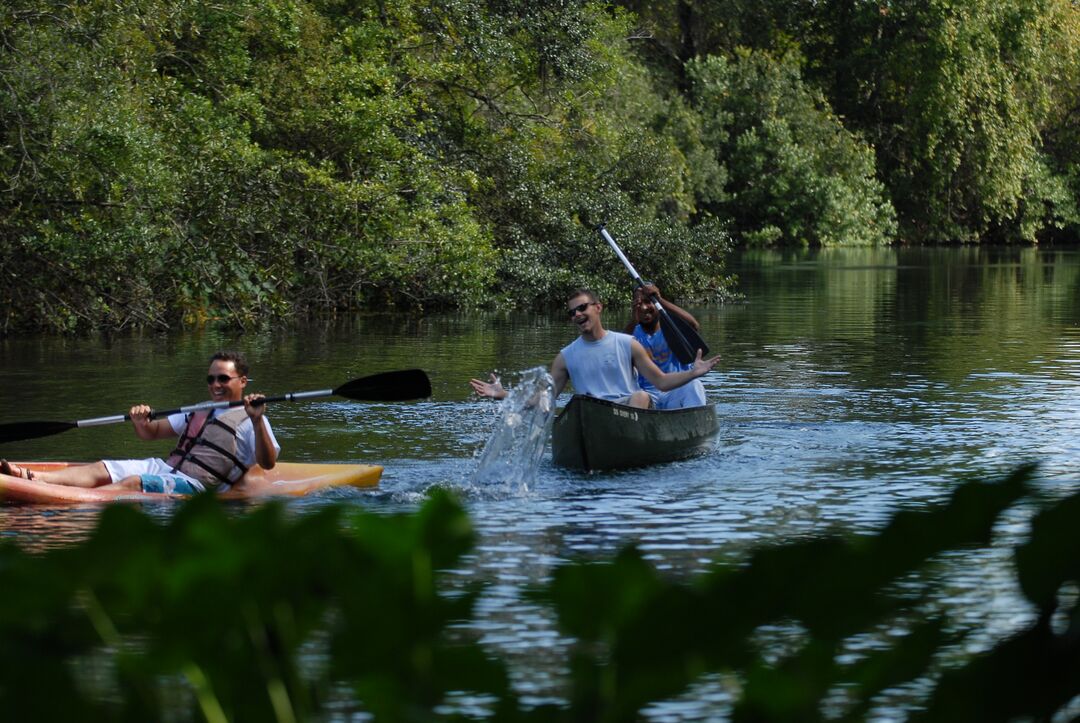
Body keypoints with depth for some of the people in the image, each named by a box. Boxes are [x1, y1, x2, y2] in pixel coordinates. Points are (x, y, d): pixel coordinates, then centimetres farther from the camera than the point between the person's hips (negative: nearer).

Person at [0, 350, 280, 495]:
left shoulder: (250, 422, 3)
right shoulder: (197, 413, 28)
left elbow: (268, 464, -14)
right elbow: (151, 432, 28)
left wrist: (258, 420, -28)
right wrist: (141, 422, 3)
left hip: (194, 484, -8)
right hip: (164, 466, 8)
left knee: (134, 483, -33)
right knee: (100, 469, -13)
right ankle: (27, 477, -30)